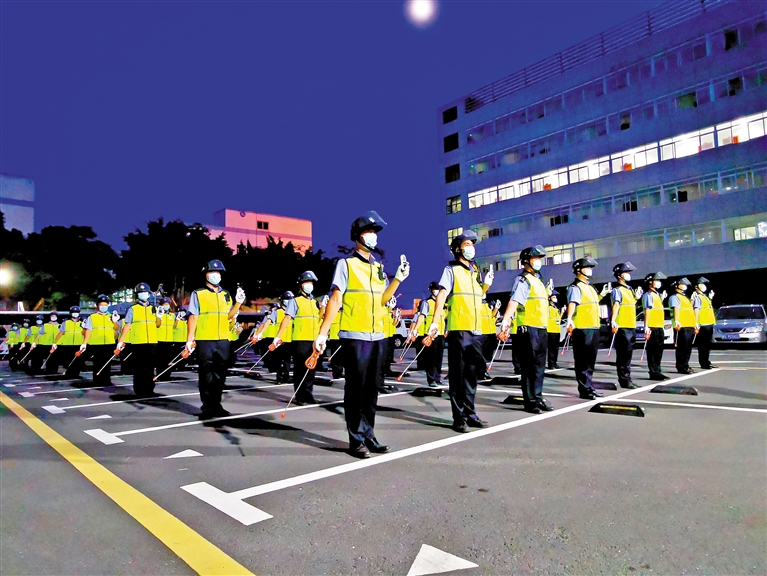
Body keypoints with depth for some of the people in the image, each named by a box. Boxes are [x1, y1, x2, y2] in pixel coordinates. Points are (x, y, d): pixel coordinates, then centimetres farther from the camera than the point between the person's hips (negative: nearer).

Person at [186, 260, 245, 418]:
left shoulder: (226, 295, 14)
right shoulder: (198, 294, 0)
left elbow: (228, 316, 12)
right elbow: (193, 317, -4)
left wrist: (238, 303, -1)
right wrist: (190, 339, -9)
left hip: (223, 340, 5)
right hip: (205, 341, -5)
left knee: (220, 375, 11)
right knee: (206, 376, 1)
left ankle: (216, 405, 22)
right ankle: (207, 408, 9)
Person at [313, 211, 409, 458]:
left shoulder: (379, 268, 15)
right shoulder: (346, 264, -2)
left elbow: (382, 299, 12)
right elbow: (336, 299, -8)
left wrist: (398, 279, 1)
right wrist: (323, 333, -13)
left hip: (378, 336, 6)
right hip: (355, 336, -6)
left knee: (372, 389, 11)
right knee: (355, 389, -1)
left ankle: (369, 436, 21)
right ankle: (356, 440, 8)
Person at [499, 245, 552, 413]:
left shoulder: (538, 281, 20)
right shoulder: (522, 280, -9)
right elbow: (513, 301, -25)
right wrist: (505, 321, -37)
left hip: (542, 329, 9)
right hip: (528, 329, -9)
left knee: (539, 366, 13)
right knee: (529, 366, -3)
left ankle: (538, 398, 21)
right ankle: (530, 401, 4)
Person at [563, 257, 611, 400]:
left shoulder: (589, 287, 19)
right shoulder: (575, 287, -10)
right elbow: (572, 303, -27)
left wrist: (602, 294, 32)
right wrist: (569, 319, -42)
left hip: (594, 328, 9)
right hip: (582, 329, -9)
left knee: (590, 360, 16)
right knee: (582, 361, -3)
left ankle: (589, 386, 26)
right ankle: (585, 390, 2)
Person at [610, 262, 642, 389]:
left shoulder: (629, 290, 18)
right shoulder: (617, 290, -9)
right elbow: (616, 305, -27)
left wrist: (636, 297, 27)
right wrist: (613, 320, -37)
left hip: (632, 327, 9)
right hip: (622, 327, -9)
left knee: (628, 355, 14)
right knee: (623, 355, -4)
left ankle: (627, 378, 23)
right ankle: (624, 380, 0)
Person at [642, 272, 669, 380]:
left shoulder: (656, 294, 20)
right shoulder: (648, 295, -9)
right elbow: (647, 310, -17)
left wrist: (662, 298, 22)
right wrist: (646, 327, -21)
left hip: (659, 327, 10)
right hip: (652, 327, -10)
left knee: (658, 350, 14)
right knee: (653, 351, -5)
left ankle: (657, 372, 22)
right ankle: (654, 373, -1)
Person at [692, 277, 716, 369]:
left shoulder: (704, 296, 20)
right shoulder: (697, 297, -9)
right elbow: (696, 310, -18)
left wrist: (710, 298, 22)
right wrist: (696, 323, -24)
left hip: (709, 324, 10)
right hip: (703, 325, -10)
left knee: (708, 344, 15)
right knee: (703, 345, -5)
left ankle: (706, 362, 23)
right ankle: (703, 363, -2)